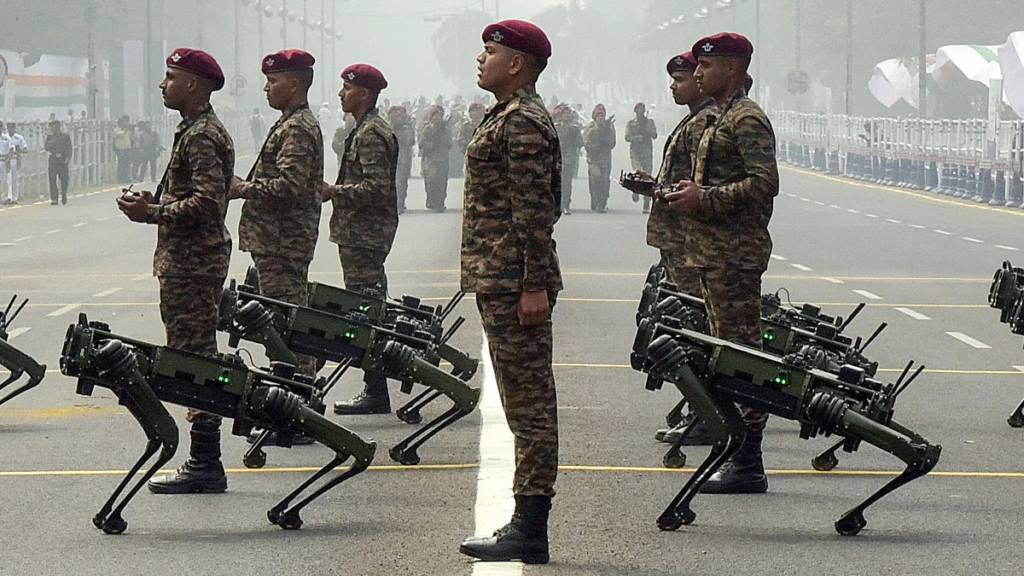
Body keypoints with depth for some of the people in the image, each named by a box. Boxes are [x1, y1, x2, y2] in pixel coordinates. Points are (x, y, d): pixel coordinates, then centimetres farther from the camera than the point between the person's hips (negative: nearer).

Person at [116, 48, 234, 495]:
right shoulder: (196, 130, 18)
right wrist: (155, 202, 14)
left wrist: (152, 214, -20)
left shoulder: (201, 136, -15)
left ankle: (205, 465, -8)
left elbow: (209, 203, -24)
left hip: (192, 267, -11)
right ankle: (203, 461, 13)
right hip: (187, 262, 11)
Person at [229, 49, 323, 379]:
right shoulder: (292, 123, 19)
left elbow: (288, 186, -26)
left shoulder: (297, 129, -16)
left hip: (283, 243, -11)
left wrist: (242, 189, -16)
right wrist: (245, 186, 14)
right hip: (284, 241, 11)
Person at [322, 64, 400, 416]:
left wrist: (334, 192, -16)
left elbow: (377, 188, -22)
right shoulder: (365, 130, 19)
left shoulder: (371, 135, -14)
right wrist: (335, 191, 16)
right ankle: (373, 389, 15)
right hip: (361, 235, 11)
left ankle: (375, 393, -8)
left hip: (364, 237, -11)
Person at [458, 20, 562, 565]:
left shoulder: (523, 122, -14)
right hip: (501, 281, 11)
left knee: (528, 399, -8)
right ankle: (527, 523, 15)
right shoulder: (508, 116, 19)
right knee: (527, 401, 11)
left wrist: (535, 286, -22)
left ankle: (530, 531, -7)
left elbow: (533, 211, -19)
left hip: (513, 284, -11)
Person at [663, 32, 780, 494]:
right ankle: (738, 453, 15)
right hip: (714, 252, 11)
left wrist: (704, 199, -19)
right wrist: (693, 192, 13)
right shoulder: (720, 118, 20)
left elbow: (764, 183, -21)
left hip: (735, 254, -11)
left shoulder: (747, 119, -12)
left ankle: (748, 463, -9)